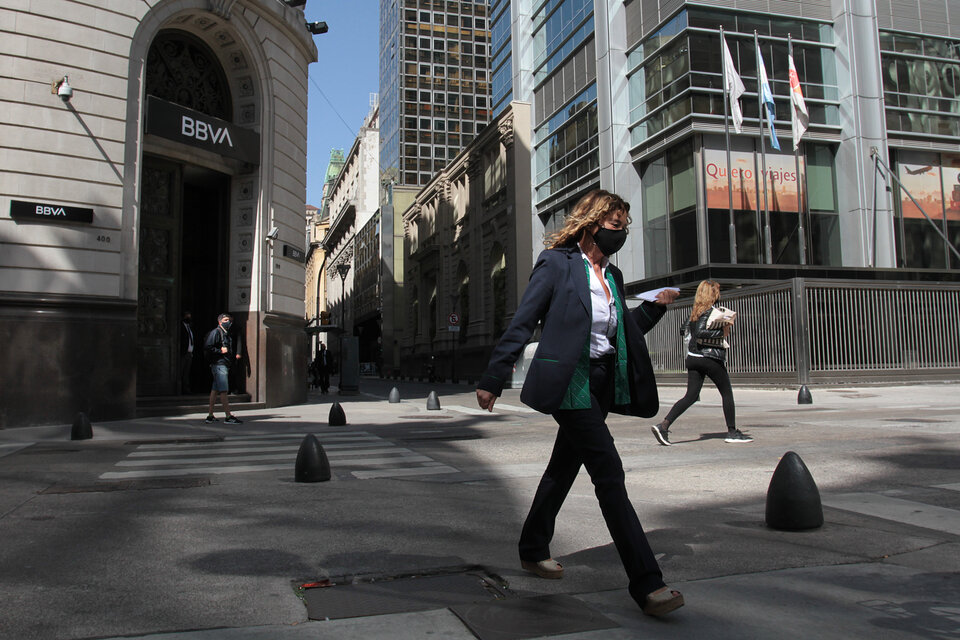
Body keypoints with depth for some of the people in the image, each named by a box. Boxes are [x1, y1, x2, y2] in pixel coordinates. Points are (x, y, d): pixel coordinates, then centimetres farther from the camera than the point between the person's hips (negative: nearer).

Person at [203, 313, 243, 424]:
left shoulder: (227, 334, 21)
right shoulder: (215, 332, -7)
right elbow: (207, 347, -14)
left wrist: (235, 355, 14)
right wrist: (220, 351, -18)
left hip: (225, 365, 9)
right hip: (218, 364, -9)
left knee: (215, 390, 10)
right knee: (223, 390, -12)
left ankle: (210, 416, 13)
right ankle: (228, 416, -14)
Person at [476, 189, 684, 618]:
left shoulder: (612, 276, 16)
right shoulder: (557, 264, -6)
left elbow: (623, 332, 20)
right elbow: (521, 324, -8)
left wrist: (655, 306, 7)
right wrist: (493, 379, -10)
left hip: (602, 384, 8)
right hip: (569, 383, -8)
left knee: (565, 466, 16)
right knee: (609, 471, -13)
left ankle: (533, 550, 34)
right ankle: (646, 584, -10)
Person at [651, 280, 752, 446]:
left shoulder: (695, 311, 13)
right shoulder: (712, 311, -10)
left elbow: (687, 331, 20)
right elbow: (700, 332, -23)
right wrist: (722, 333, -16)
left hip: (693, 358, 7)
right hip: (710, 358, -7)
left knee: (691, 396, 4)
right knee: (727, 393, 8)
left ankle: (663, 425, -9)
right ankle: (732, 432, 14)